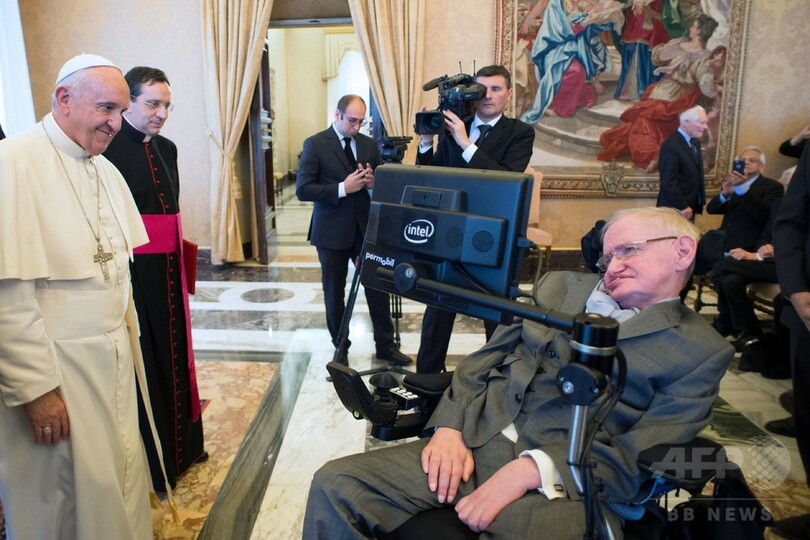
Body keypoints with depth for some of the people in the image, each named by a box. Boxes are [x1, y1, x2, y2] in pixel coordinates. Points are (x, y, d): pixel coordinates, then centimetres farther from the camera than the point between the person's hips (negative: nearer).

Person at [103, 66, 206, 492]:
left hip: (168, 271, 7)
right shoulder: (108, 147, -12)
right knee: (142, 360, 3)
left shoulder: (166, 148, 12)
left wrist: (179, 257, 15)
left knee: (173, 351, 15)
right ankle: (151, 461, 20)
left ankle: (181, 443, 32)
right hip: (132, 272, -7)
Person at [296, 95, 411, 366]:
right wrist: (342, 188, -21)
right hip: (332, 232, -3)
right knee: (334, 293, 8)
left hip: (366, 228, 3)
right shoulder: (315, 144, -6)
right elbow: (302, 189, -12)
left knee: (378, 286, 4)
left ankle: (385, 345, 21)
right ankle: (340, 349, 25)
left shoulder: (369, 144, 8)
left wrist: (373, 182, -10)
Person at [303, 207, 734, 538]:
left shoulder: (701, 350, 6)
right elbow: (482, 362, 13)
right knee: (336, 485, -14)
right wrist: (449, 426, -4)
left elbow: (639, 459, -5)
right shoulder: (560, 286, 17)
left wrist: (533, 469, -18)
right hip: (473, 441, 4)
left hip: (561, 480, -3)